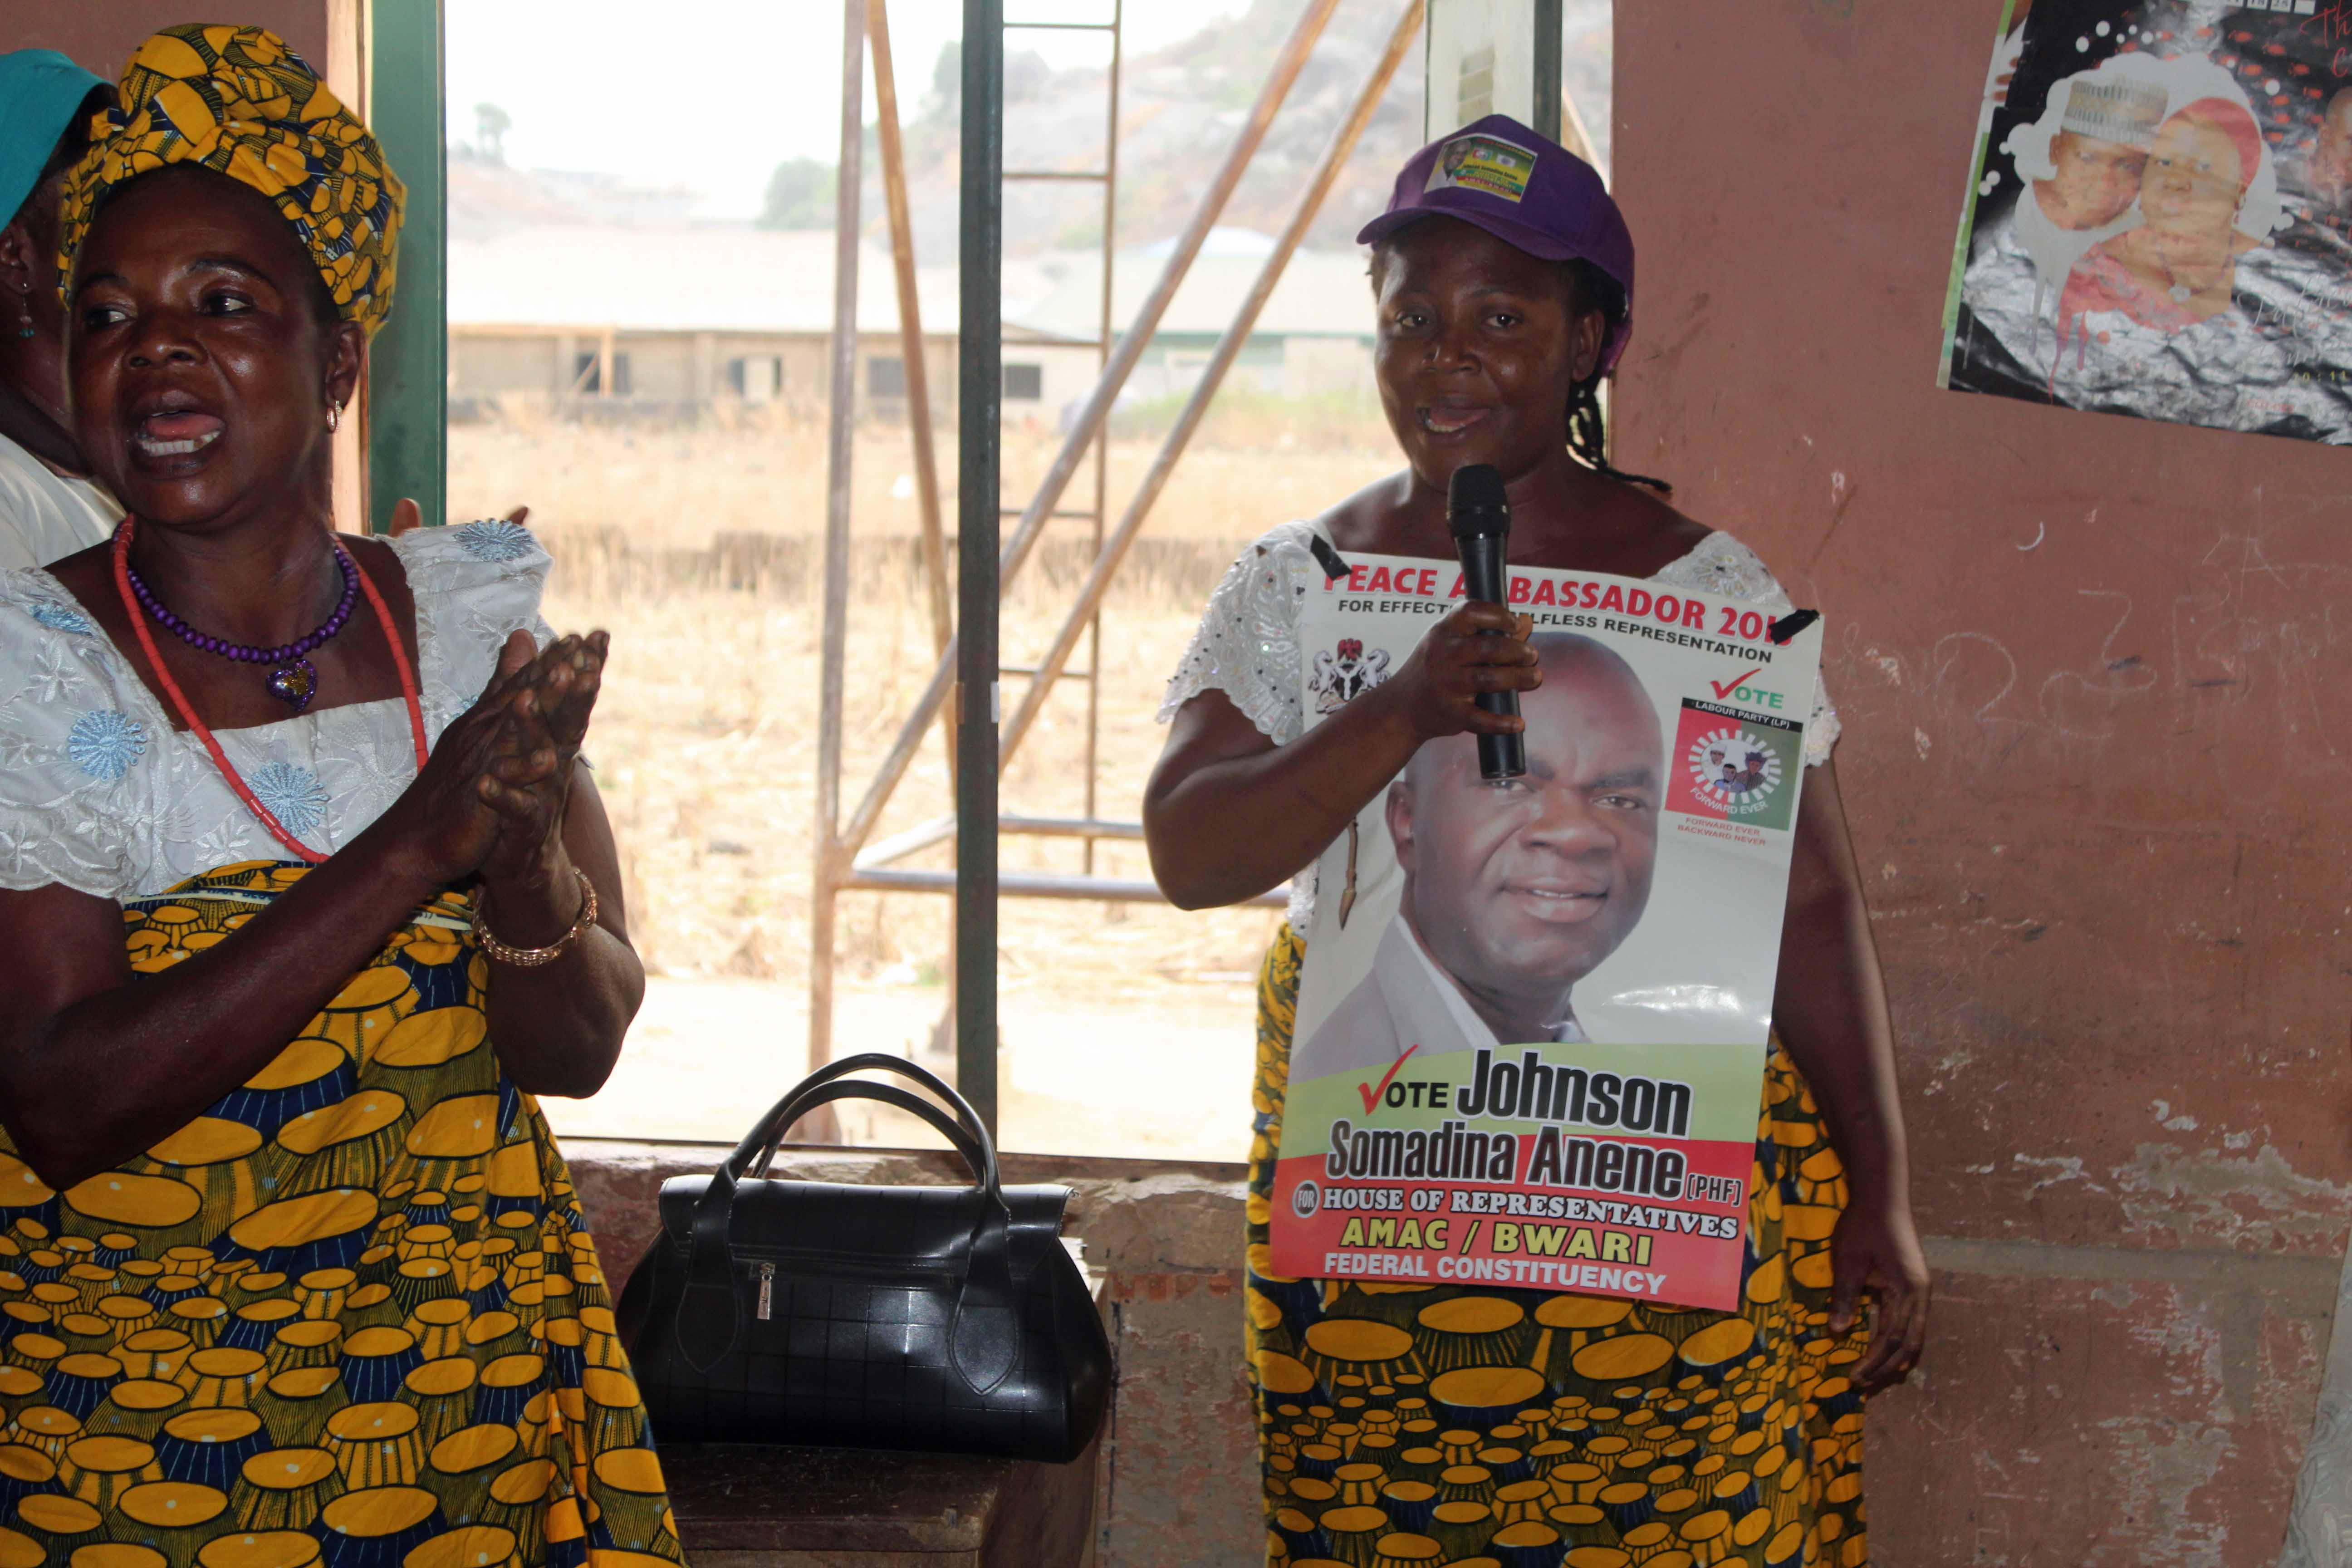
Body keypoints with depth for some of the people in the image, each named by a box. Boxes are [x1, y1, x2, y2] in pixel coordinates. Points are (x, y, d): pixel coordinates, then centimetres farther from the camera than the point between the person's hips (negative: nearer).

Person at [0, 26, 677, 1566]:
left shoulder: (480, 615, -1)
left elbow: (579, 1048, -3)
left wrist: (524, 862, -25)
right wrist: (419, 842, -28)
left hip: (487, 1390, 3)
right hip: (133, 1427, -3)